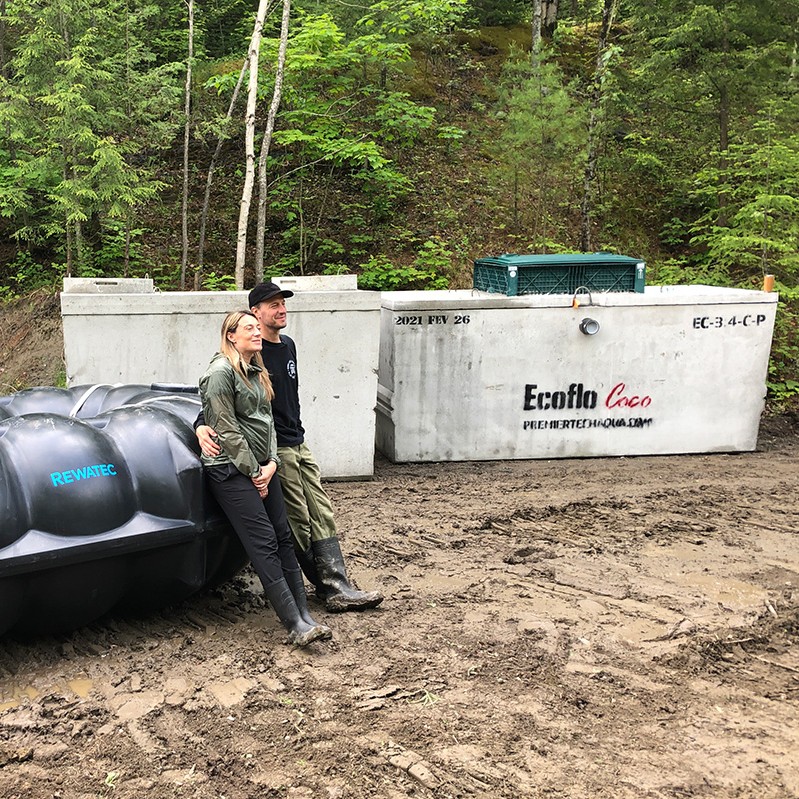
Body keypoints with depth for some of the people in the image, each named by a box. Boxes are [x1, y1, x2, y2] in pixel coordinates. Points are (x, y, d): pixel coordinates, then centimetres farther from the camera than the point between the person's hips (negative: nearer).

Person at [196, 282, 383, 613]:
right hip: (274, 449, -9)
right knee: (298, 523, -2)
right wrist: (202, 426, -31)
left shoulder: (288, 346, 14)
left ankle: (338, 588, 7)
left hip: (299, 443, 9)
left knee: (322, 515, 6)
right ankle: (331, 587, 8)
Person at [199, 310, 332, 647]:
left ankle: (304, 616, 5)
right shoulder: (221, 372, -11)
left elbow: (267, 419, 14)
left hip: (262, 468, 9)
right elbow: (228, 429, -14)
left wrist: (271, 463, -1)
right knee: (264, 543, -11)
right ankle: (295, 625, -12)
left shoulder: (257, 372, 17)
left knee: (283, 537, 3)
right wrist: (254, 472, -13)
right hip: (231, 470, -8)